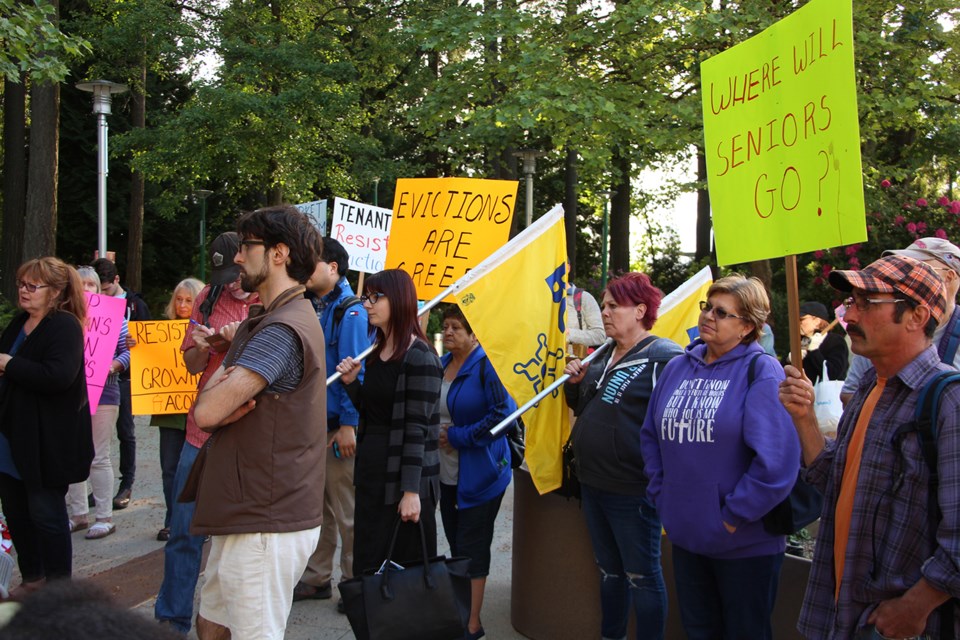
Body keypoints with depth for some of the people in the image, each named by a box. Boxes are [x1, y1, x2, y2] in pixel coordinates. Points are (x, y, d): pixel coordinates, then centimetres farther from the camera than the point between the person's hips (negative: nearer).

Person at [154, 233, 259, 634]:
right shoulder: (209, 298, 7)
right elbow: (192, 367, 12)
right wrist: (200, 348, -10)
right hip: (204, 432, 4)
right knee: (184, 531, 8)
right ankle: (172, 620, 23)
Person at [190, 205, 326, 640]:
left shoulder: (282, 330, -19)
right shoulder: (260, 321, 16)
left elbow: (207, 411, -25)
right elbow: (206, 405, 9)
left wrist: (218, 394, -3)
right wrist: (223, 394, -13)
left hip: (265, 526, -10)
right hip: (243, 515, 10)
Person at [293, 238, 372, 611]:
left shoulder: (350, 312, -11)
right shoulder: (310, 308, 12)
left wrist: (348, 425, -19)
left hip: (337, 427, -8)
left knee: (346, 512, 3)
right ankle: (317, 578, 28)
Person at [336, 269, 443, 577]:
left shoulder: (419, 357, -13)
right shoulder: (376, 353, 12)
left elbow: (417, 427, -17)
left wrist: (411, 491, -20)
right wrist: (351, 382, 1)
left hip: (403, 475, -8)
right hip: (371, 470, 8)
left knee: (405, 566, 2)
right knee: (366, 564, 13)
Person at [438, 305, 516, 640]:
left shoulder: (487, 365, -14)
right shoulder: (441, 364, 9)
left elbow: (503, 412, -22)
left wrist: (459, 436, -18)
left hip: (479, 473, -7)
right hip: (447, 473, 7)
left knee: (471, 548, -1)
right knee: (456, 545, 15)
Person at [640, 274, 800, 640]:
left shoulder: (760, 371, -13)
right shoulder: (678, 367, 6)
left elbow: (776, 461, -21)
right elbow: (652, 435, 15)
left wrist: (734, 516, -17)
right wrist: (662, 497, 7)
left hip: (745, 543, -5)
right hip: (685, 535, 5)